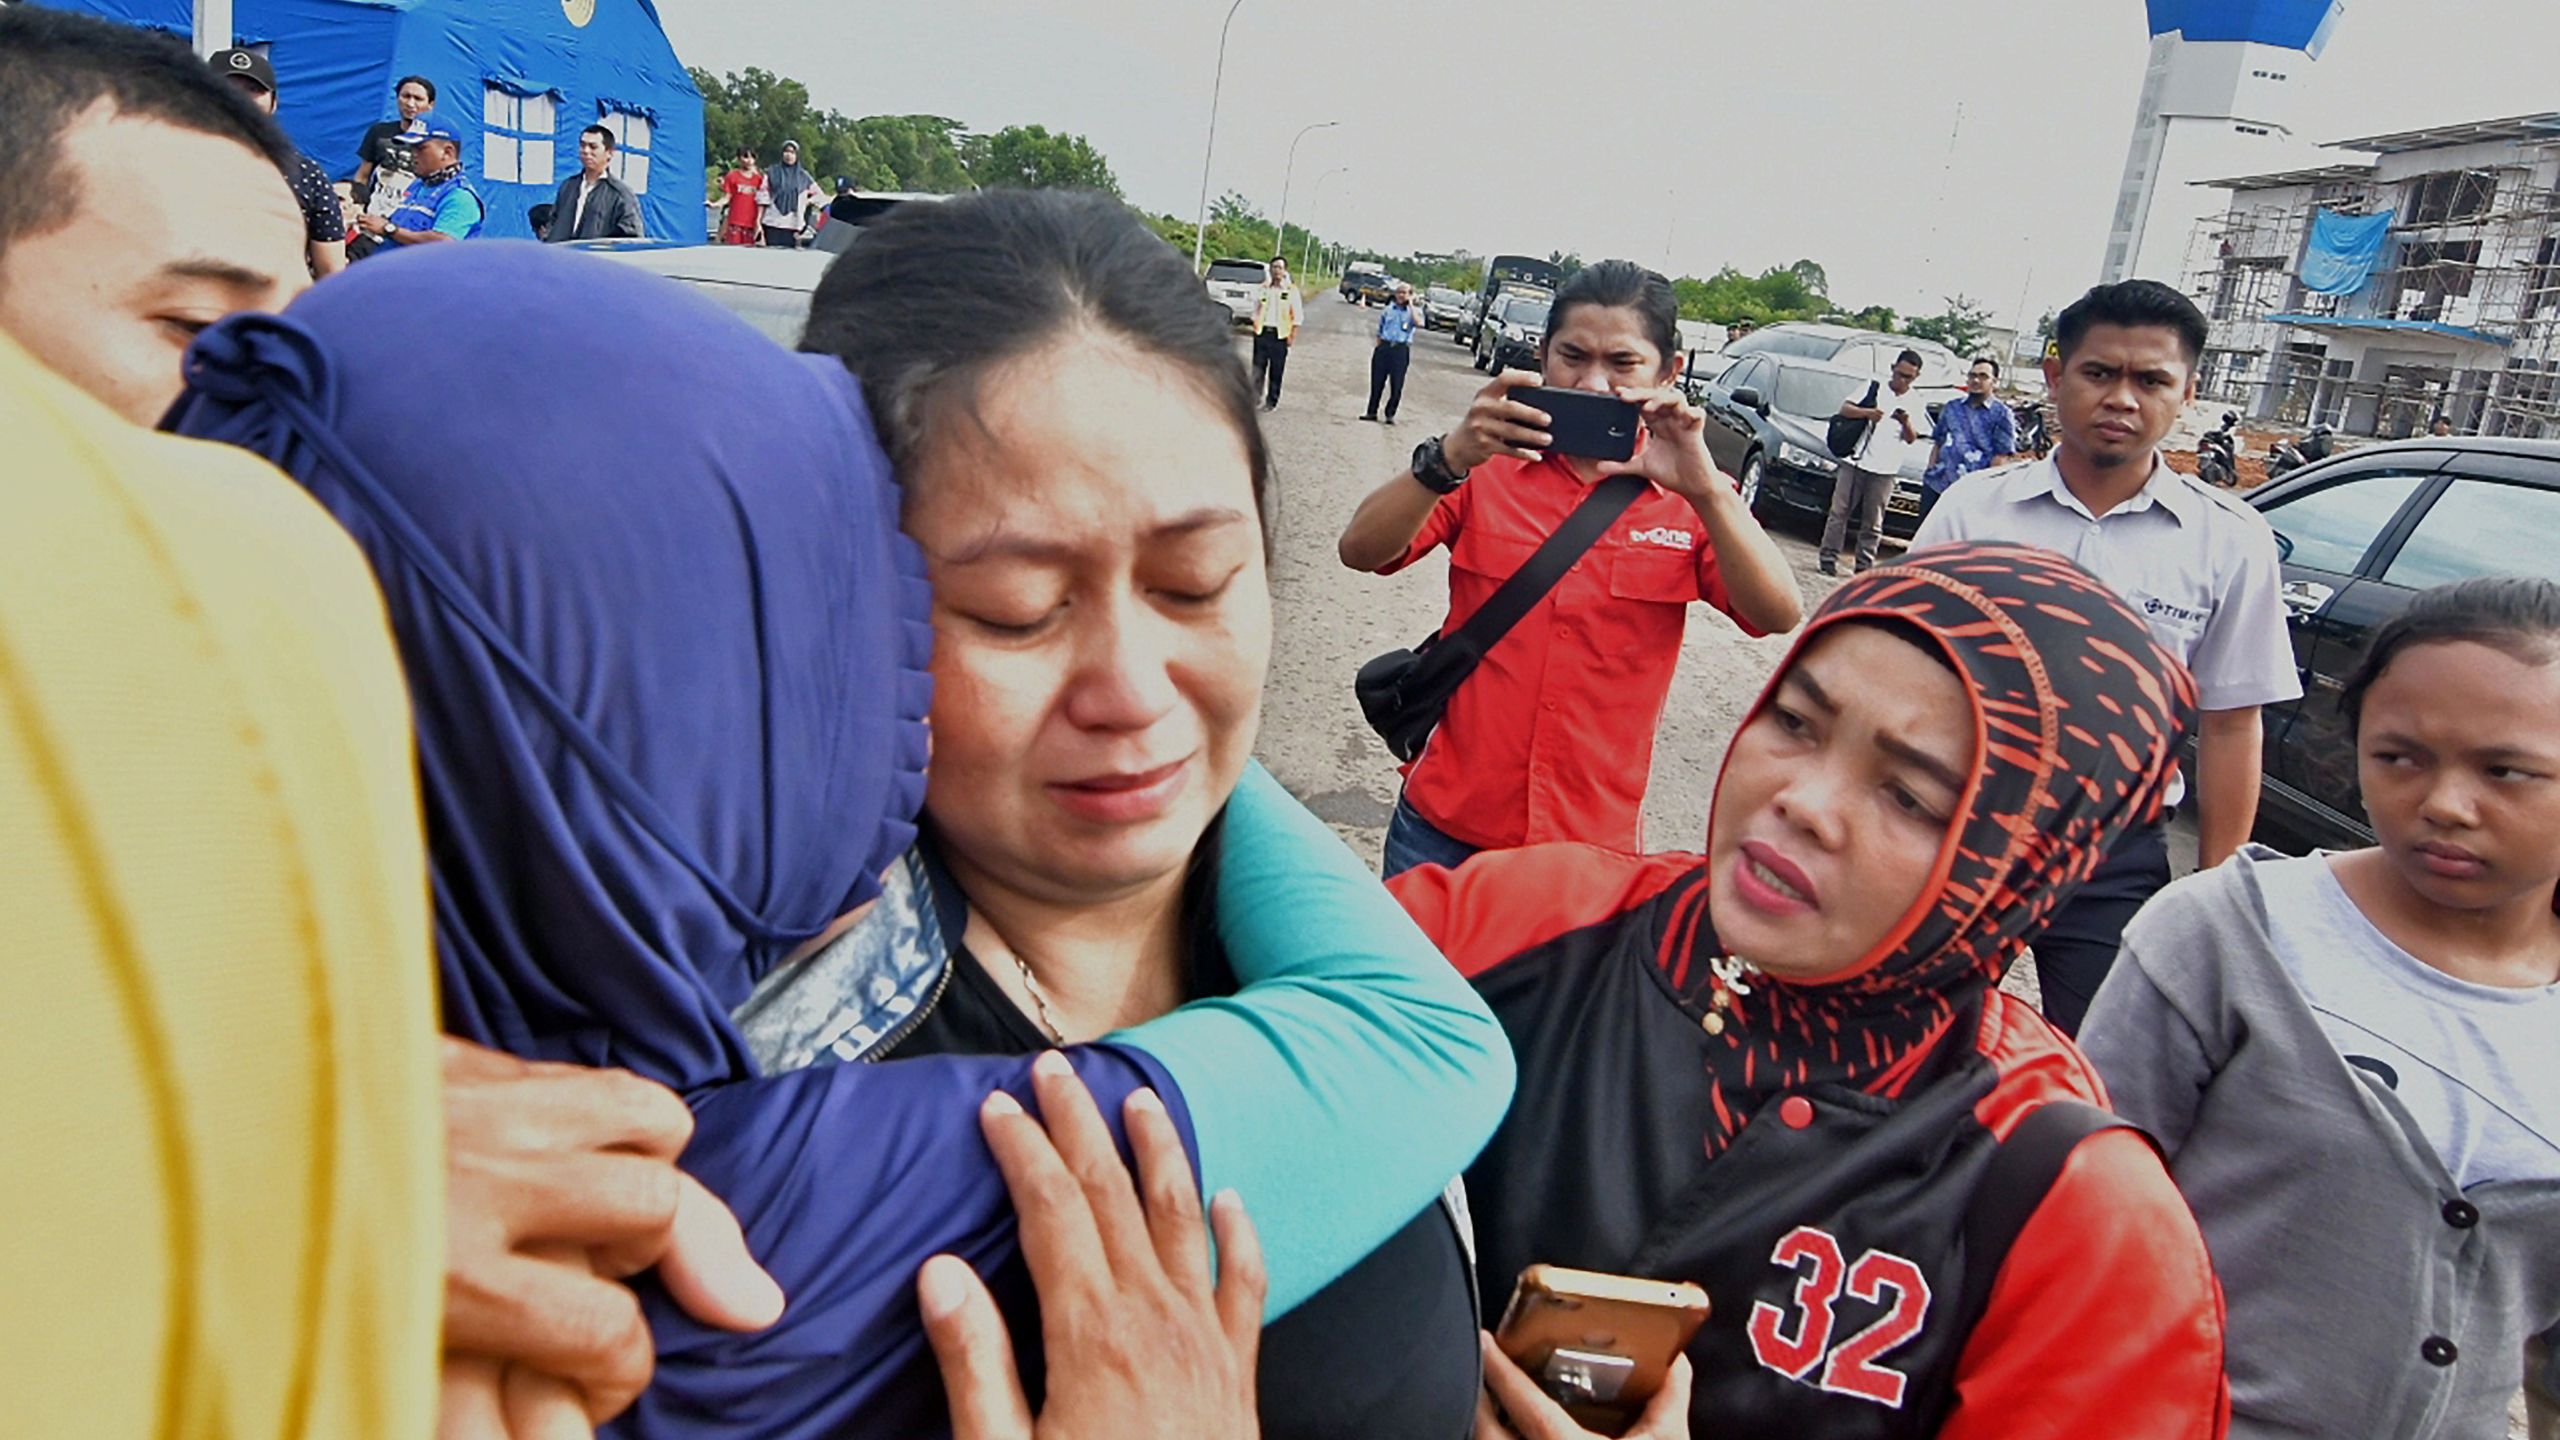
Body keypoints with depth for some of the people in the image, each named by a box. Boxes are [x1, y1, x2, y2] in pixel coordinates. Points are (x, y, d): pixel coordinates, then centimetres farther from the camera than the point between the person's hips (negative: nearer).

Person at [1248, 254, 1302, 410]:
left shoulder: (1291, 290, 1)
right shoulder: (1263, 288, 9)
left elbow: (1297, 315, 1)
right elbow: (1255, 309, 16)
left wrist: (1293, 334, -6)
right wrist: (1255, 327, 9)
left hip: (1279, 335, -2)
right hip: (1262, 332, 2)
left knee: (1276, 371, 1)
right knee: (1258, 368, 1)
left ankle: (1272, 402, 10)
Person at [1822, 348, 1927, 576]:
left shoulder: (1915, 403, 9)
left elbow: (1912, 439, 6)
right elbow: (1844, 408, 0)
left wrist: (1906, 423, -16)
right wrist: (1867, 412, -18)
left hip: (1885, 470, 0)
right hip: (1855, 461, 0)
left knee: (1873, 521, 1)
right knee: (1840, 511, -1)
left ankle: (1865, 564, 4)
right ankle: (1829, 556, 4)